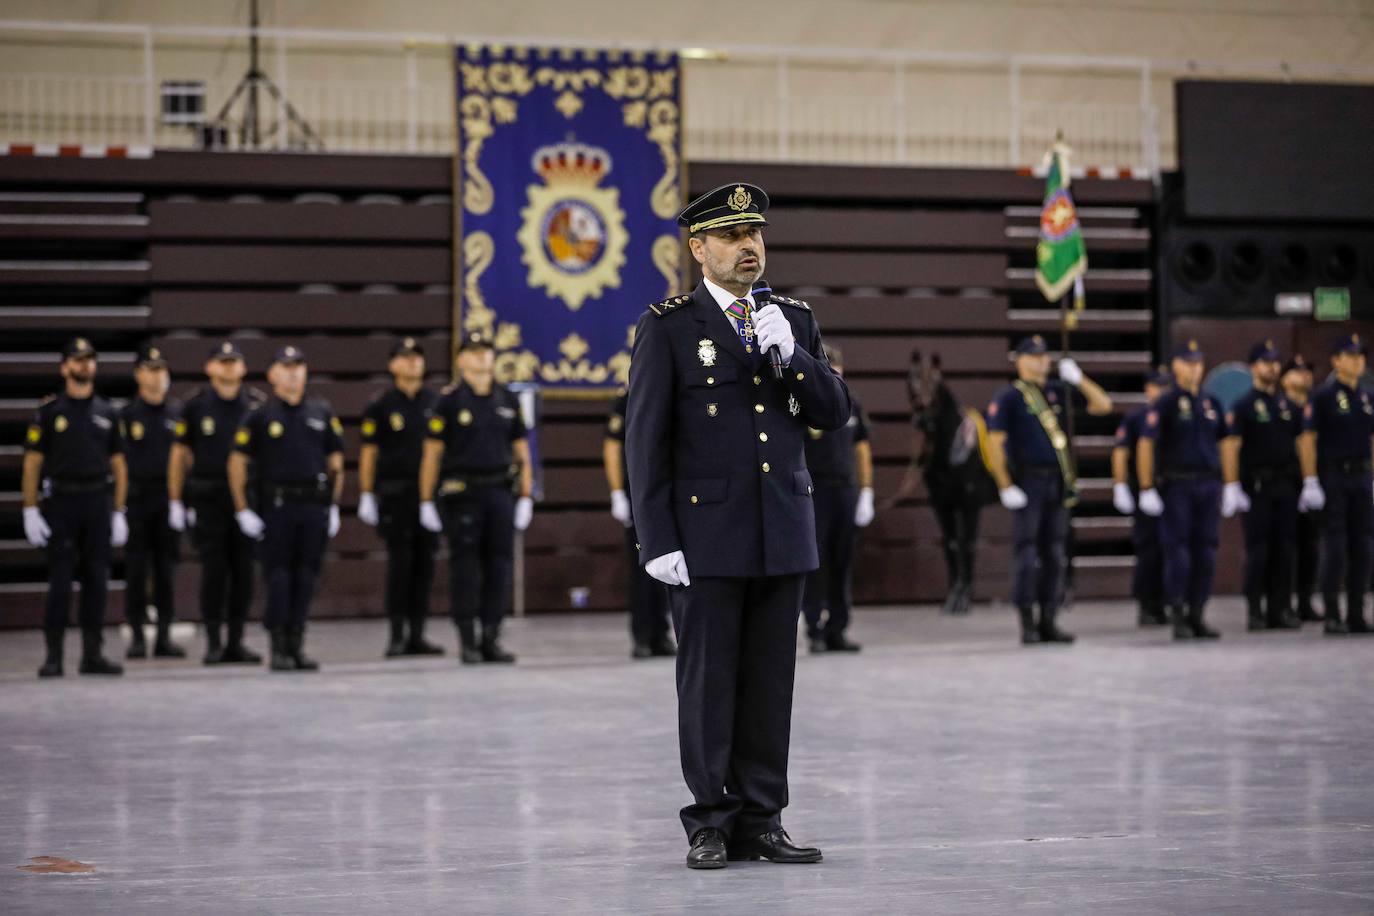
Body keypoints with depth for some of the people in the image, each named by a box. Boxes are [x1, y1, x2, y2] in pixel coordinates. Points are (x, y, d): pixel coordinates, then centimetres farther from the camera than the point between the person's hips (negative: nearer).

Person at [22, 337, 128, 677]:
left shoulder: (107, 413, 11)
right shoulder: (49, 411, 1)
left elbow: (118, 465, 12)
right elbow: (32, 462, -1)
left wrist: (119, 512, 6)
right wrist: (30, 511, -8)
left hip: (98, 503, 3)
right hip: (61, 501, -3)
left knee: (96, 580, 4)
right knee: (60, 581, -4)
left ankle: (92, 654, 10)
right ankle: (53, 656, 0)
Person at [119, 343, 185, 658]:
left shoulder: (178, 413, 9)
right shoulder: (127, 415, 2)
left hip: (169, 499, 2)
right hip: (137, 499, -2)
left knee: (166, 569, 4)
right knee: (136, 570, -1)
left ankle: (164, 636, 9)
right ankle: (137, 636, 4)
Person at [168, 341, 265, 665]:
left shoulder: (257, 404, 6)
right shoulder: (196, 405, 2)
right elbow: (179, 455, 5)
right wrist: (175, 502, 2)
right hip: (208, 499, -2)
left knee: (243, 571, 3)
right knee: (213, 571, -3)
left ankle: (235, 642, 11)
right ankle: (213, 643, 4)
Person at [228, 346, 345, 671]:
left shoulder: (322, 413, 11)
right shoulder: (260, 415, 1)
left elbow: (335, 462, 15)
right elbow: (237, 463, 1)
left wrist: (334, 507, 8)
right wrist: (242, 511, -5)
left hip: (315, 506, 3)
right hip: (276, 506, -3)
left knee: (306, 577, 5)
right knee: (278, 577, -3)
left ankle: (297, 645, 12)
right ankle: (279, 648, 2)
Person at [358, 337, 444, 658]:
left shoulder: (436, 403, 9)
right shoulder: (381, 406, 1)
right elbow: (368, 453, 2)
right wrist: (366, 496, -3)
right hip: (395, 494, -3)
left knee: (425, 563, 3)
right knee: (399, 563, -4)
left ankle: (417, 635, 9)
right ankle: (397, 636, 1)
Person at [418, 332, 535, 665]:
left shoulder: (508, 400, 10)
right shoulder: (450, 401, 0)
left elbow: (521, 450, 13)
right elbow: (431, 453, -1)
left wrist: (526, 498, 6)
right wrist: (426, 502, -6)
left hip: (500, 493, 3)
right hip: (462, 495, -3)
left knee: (499, 566, 1)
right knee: (465, 568, -1)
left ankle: (491, 638, 9)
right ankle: (466, 640, 5)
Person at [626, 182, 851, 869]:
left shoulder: (795, 320, 11)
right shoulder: (667, 327, -2)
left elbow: (834, 413, 7)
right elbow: (646, 440, -5)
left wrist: (789, 354, -10)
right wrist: (657, 543, -11)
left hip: (782, 531, 4)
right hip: (705, 535, -4)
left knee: (770, 682, 6)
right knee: (708, 682, 0)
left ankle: (761, 822, 12)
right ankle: (711, 825, 8)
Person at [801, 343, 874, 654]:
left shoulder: (851, 406, 11)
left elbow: (863, 450, 16)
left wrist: (867, 493, 11)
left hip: (846, 491, 5)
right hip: (814, 492, -5)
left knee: (842, 566, 7)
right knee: (812, 566, -4)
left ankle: (836, 631, 13)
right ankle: (815, 631, 0)